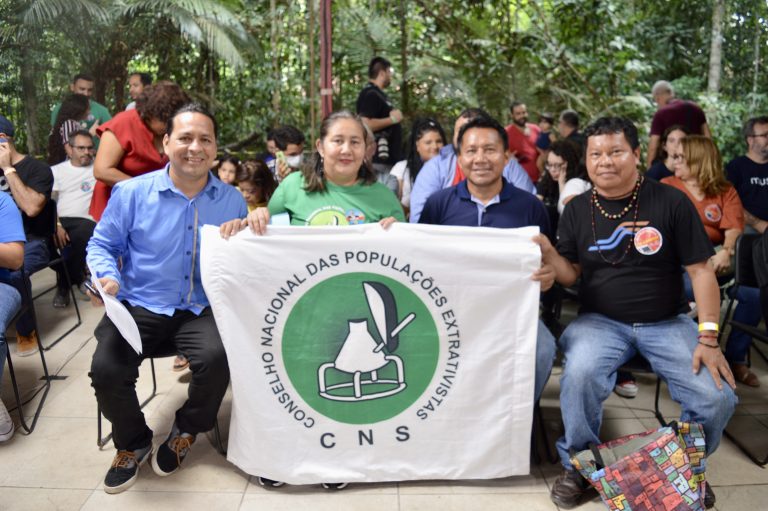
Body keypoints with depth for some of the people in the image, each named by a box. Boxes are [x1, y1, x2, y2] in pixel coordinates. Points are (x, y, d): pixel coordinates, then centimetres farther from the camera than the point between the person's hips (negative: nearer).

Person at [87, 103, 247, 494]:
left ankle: (187, 431, 6)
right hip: (140, 306, 0)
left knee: (217, 357, -29)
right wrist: (107, 277, -12)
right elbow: (102, 245, 8)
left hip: (202, 309, 0)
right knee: (106, 369, -23)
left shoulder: (232, 200, 6)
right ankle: (133, 442, 12)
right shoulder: (131, 192, 0)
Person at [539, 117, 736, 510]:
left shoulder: (671, 202, -3)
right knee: (579, 377, -31)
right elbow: (570, 275, 5)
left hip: (667, 323, 0)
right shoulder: (577, 211, 3)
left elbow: (700, 270, -3)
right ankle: (578, 464, -2)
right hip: (601, 321, 0)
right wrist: (546, 251, -16)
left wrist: (708, 337, -9)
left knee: (717, 398, -19)